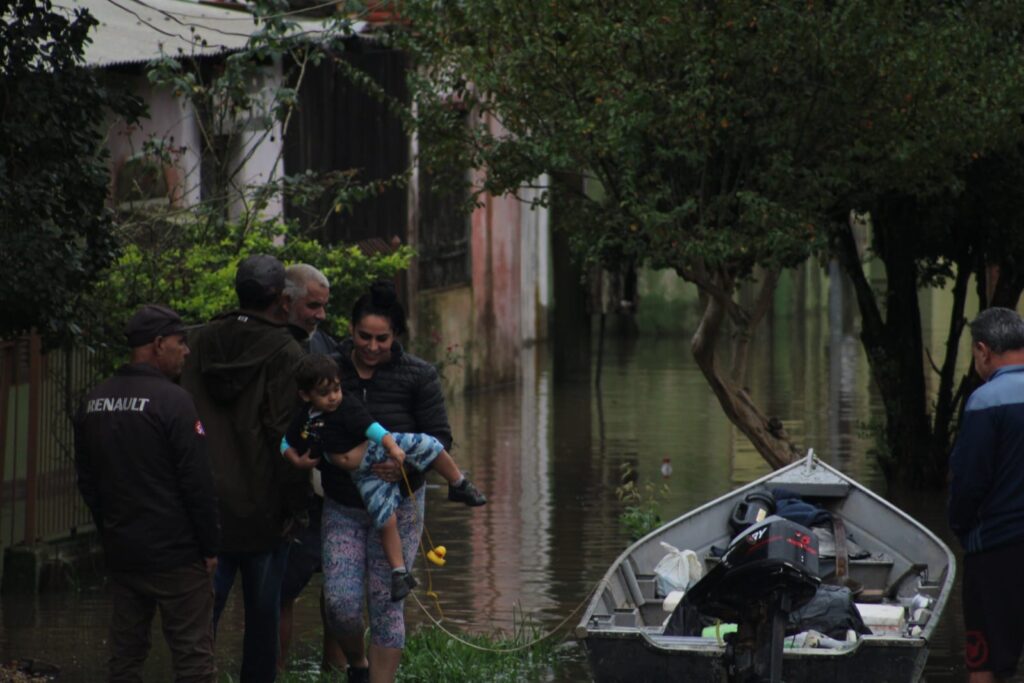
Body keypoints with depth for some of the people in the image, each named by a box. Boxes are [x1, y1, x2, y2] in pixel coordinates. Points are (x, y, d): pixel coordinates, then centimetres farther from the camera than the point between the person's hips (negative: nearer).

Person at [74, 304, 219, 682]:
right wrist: (210, 547, -7)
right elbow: (197, 483, -15)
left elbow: (87, 480, 15)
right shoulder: (172, 400, -15)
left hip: (120, 552, 7)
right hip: (175, 553, -7)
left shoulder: (93, 402, 7)